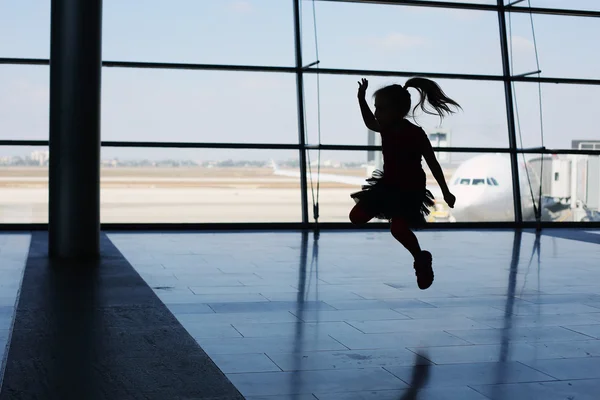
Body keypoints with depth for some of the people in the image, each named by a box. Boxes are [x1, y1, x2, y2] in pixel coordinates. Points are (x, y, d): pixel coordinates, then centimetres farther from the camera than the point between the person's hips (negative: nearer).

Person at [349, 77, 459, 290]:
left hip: (411, 188, -7)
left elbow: (433, 164, -11)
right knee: (357, 217, 1)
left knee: (398, 227, -23)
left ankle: (422, 260, 0)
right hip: (389, 184, 7)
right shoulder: (386, 129, -3)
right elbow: (370, 123, 22)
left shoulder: (416, 134, -21)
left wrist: (445, 192, -7)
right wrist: (361, 99, 9)